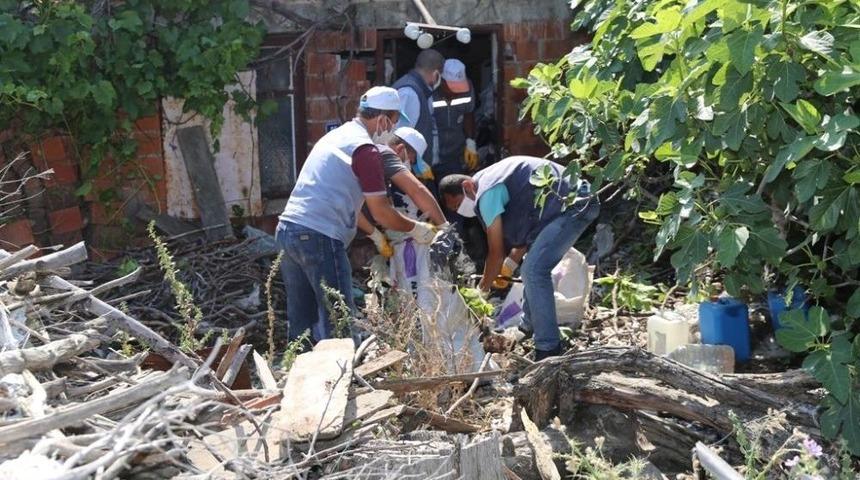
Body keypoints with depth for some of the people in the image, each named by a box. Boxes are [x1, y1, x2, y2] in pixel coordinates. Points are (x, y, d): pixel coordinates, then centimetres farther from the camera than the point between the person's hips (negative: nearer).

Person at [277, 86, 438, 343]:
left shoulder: (335, 136, 22)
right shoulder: (366, 149, -7)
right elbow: (382, 212, -6)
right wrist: (416, 229, 10)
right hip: (319, 237, -9)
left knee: (301, 322, 14)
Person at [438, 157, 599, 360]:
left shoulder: (487, 194, -15)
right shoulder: (492, 180, 15)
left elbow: (496, 252, -11)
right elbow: (525, 228, 20)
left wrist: (483, 288, 1)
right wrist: (509, 267, 15)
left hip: (573, 206, -11)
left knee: (535, 270, -17)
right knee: (533, 269, 18)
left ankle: (548, 350, -16)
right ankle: (530, 330, 31)